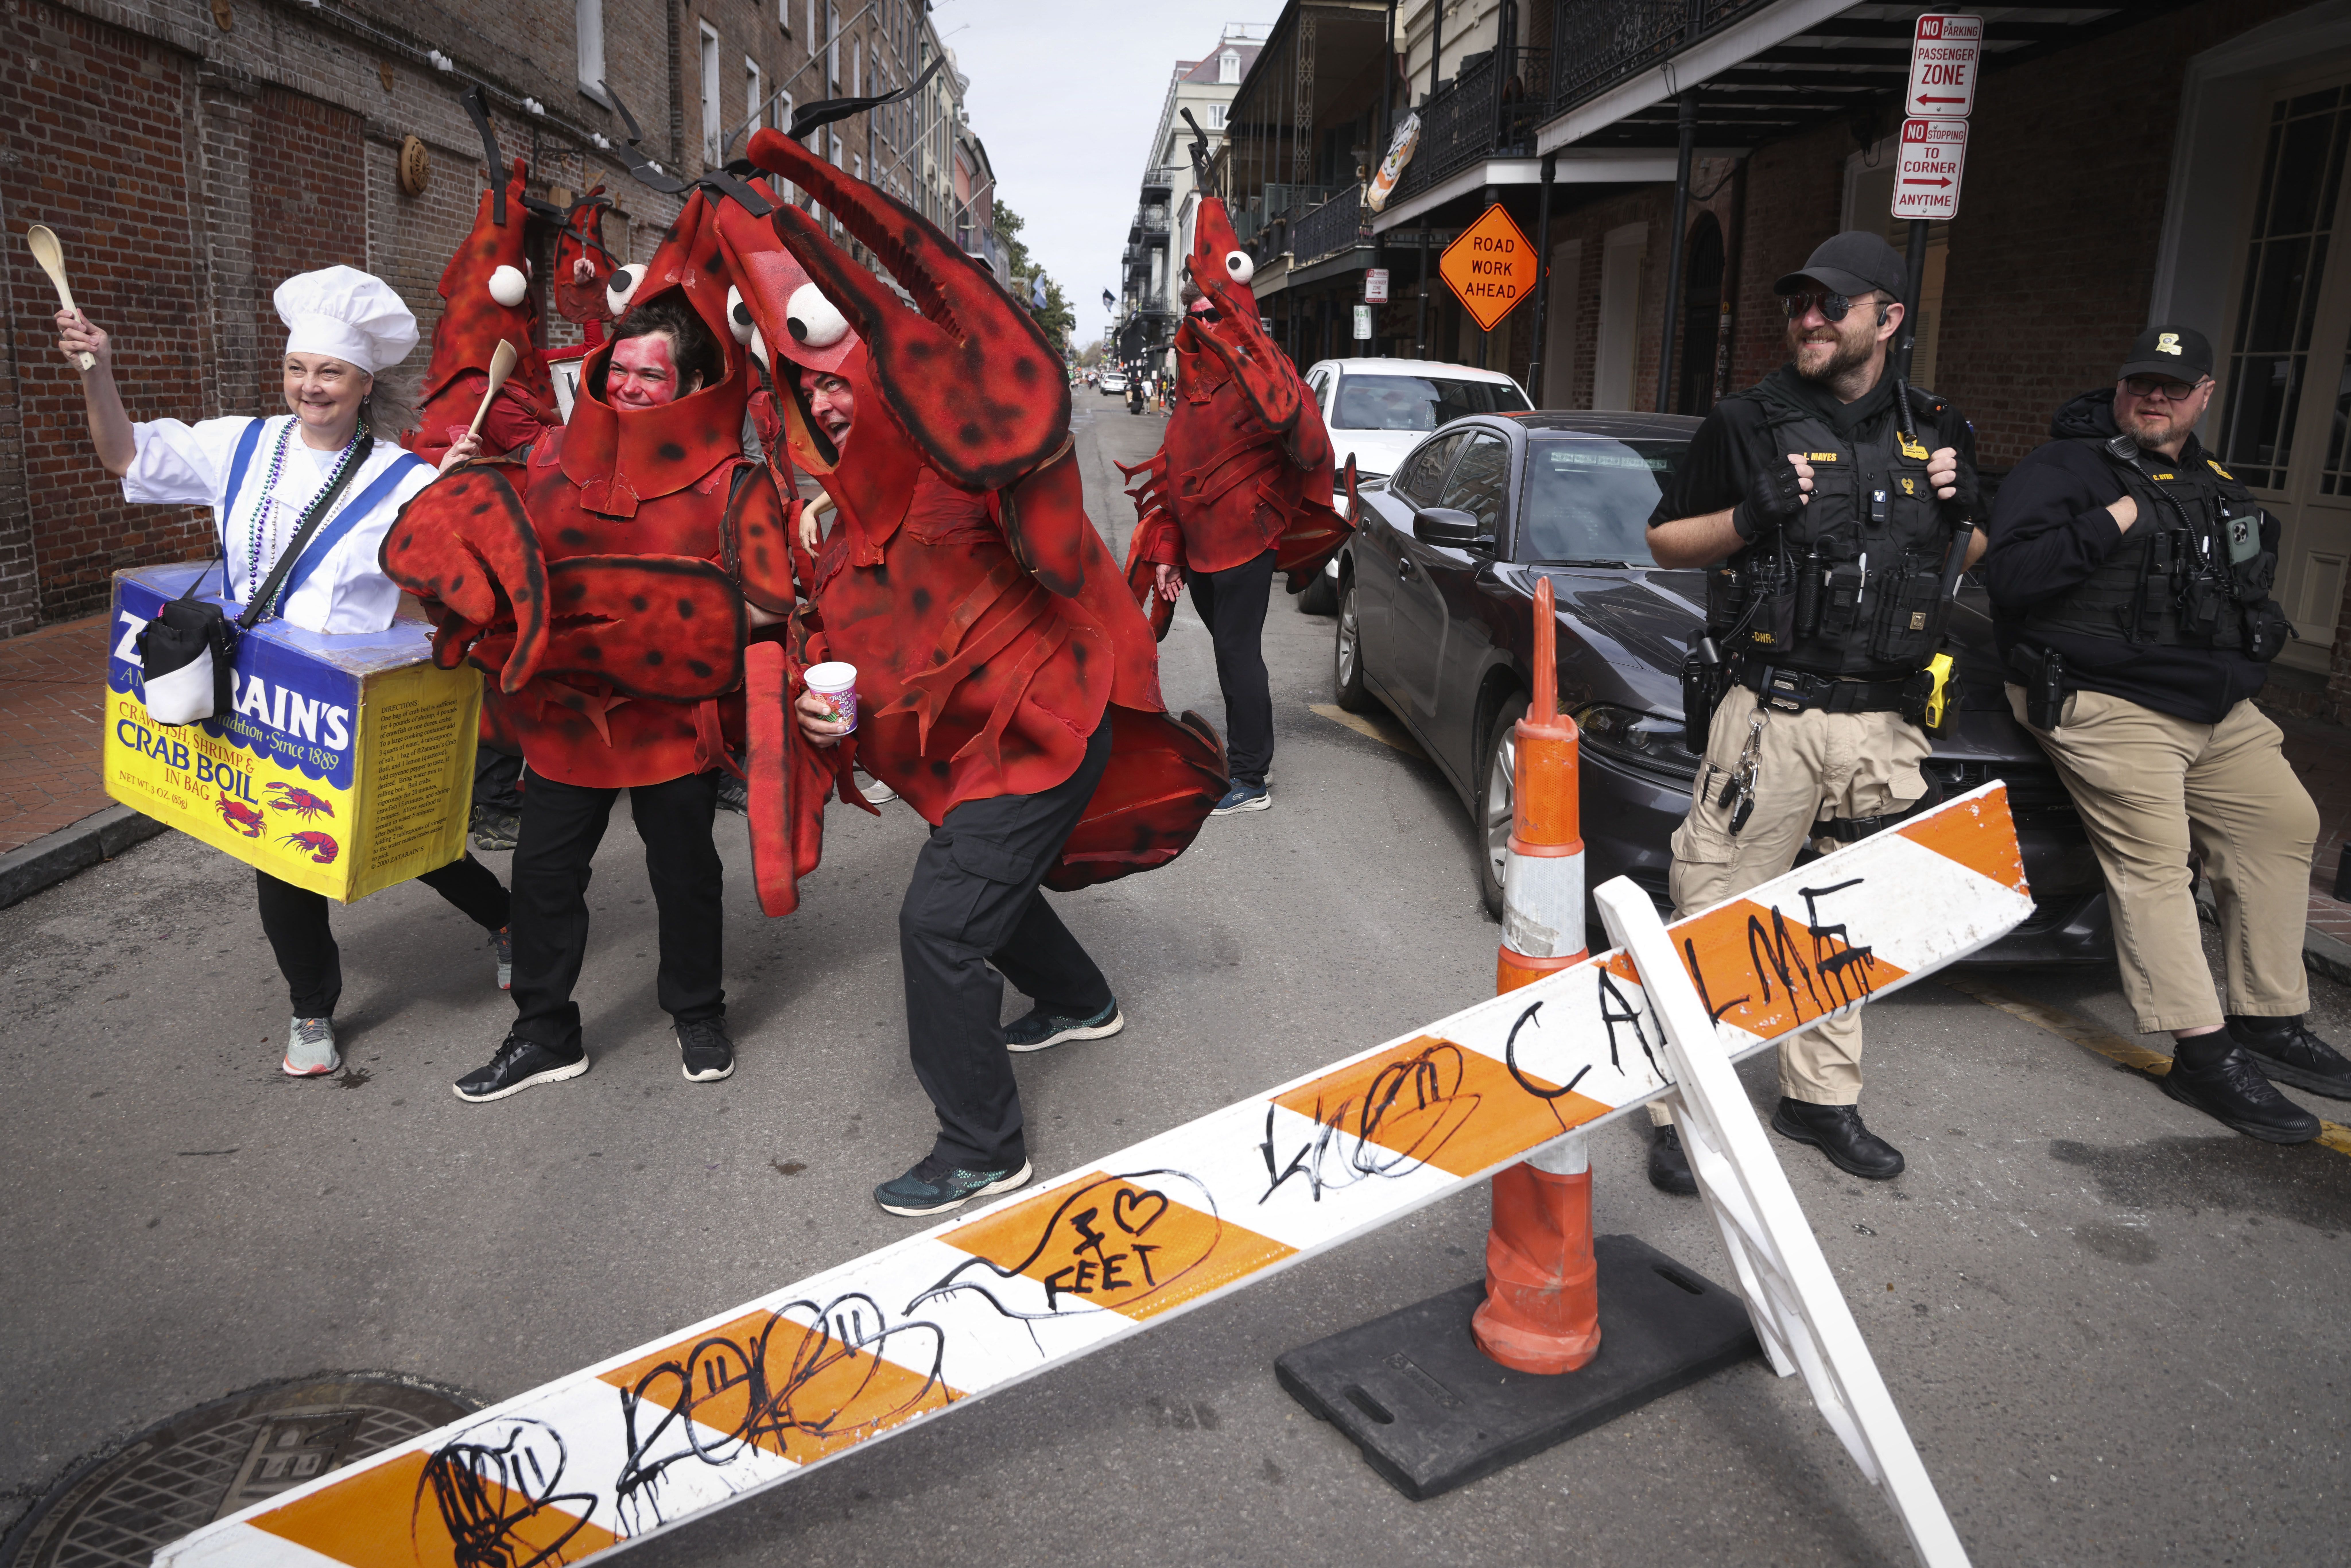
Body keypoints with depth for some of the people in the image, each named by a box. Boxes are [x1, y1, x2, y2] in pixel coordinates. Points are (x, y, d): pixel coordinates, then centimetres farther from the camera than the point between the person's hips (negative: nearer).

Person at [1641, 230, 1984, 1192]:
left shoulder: (1929, 433, 12)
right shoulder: (1750, 423, 0)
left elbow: (1961, 557, 24)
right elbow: (1663, 539, 3)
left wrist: (1961, 511, 1)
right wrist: (1752, 517, -15)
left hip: (1884, 725, 5)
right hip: (1774, 714, -4)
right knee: (1716, 915, -6)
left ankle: (1821, 1097, 28)